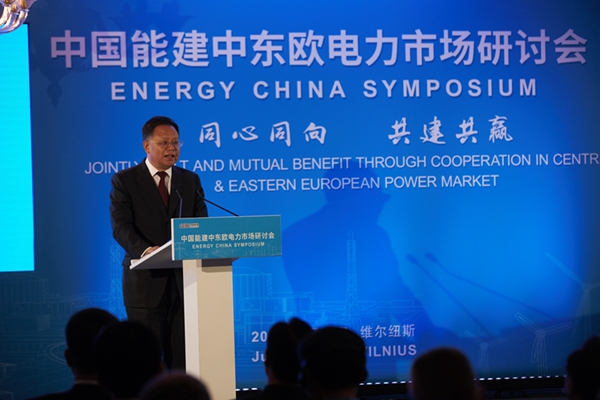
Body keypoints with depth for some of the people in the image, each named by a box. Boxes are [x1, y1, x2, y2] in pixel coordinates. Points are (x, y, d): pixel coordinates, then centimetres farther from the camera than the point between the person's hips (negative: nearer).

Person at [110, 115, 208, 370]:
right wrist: (146, 250, -27)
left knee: (182, 357, 2)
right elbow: (121, 227, -9)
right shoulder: (124, 181, 2)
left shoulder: (191, 181, 14)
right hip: (146, 281, -3)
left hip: (183, 281, 3)